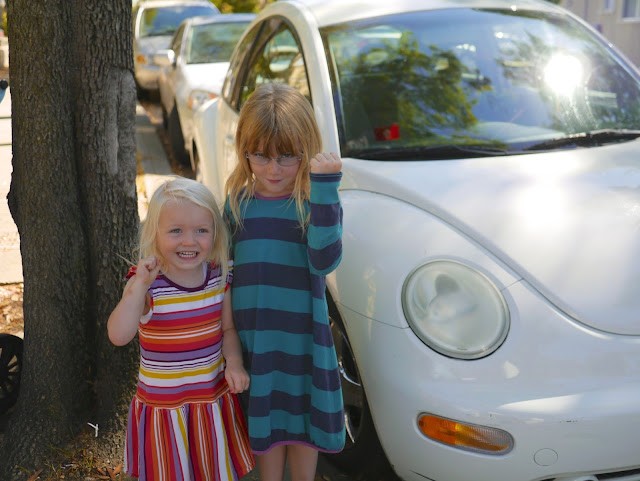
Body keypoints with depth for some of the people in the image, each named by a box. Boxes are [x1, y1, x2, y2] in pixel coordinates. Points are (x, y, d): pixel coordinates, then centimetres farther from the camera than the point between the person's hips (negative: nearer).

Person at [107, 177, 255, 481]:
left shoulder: (219, 276, -5)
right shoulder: (146, 284, -17)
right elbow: (118, 336, -30)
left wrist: (234, 362, -10)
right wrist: (140, 286, -38)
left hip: (214, 399, 3)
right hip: (163, 406, -3)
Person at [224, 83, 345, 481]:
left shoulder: (316, 202, -10)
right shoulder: (238, 202, 0)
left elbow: (323, 262, -26)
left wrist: (324, 189, -32)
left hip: (302, 334, -2)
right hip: (252, 335, 3)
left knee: (303, 419, 16)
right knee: (265, 420, 19)